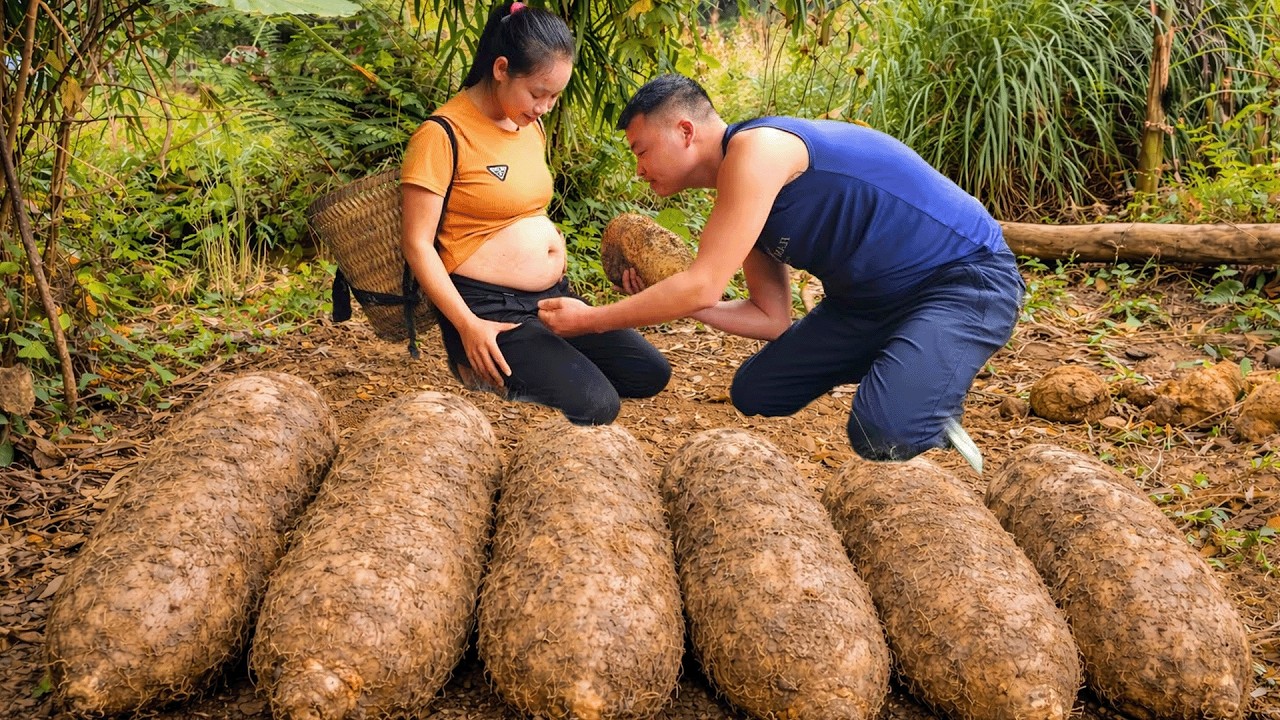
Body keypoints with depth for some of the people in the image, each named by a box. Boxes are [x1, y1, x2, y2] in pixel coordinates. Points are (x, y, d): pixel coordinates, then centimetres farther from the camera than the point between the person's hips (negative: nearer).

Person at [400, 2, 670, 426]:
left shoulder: (532, 125, 11)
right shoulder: (443, 135, -14)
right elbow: (417, 244, -15)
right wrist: (468, 326, -21)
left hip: (551, 296, 9)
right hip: (488, 308, -8)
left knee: (650, 373, 3)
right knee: (596, 407, -21)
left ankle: (521, 372, 10)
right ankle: (481, 369, -1)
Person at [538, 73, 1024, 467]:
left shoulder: (755, 148, -22)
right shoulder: (743, 197, 7)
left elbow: (703, 288, -24)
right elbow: (771, 318, 8)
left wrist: (590, 320, -14)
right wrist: (663, 300, 1)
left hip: (971, 278, -9)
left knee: (881, 436, -30)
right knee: (754, 395, 7)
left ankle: (935, 413, 3)